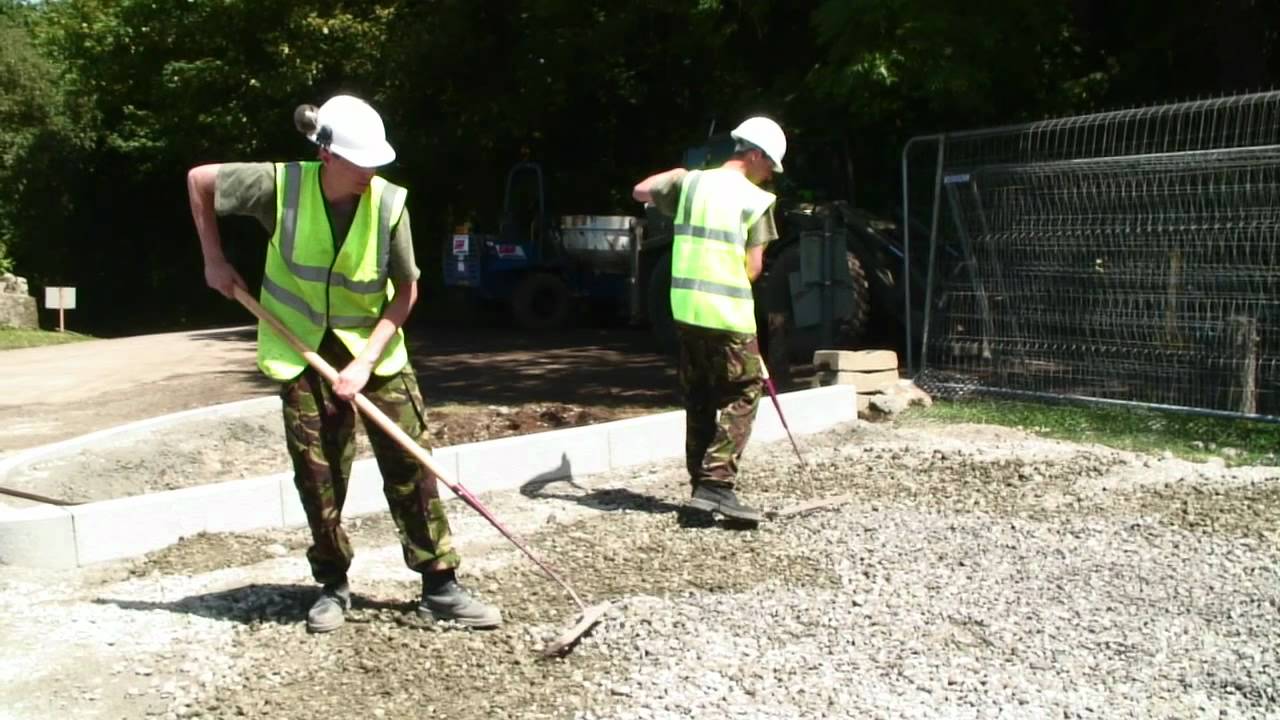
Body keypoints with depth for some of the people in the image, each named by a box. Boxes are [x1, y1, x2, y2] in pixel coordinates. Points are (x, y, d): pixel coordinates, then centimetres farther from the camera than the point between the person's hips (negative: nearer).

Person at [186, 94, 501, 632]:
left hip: (374, 348, 0)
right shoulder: (282, 186, -18)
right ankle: (332, 588, 20)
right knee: (317, 472, 2)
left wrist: (366, 361, -17)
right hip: (302, 349, 0)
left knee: (411, 462, -3)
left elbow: (406, 290, -10)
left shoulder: (389, 203, -18)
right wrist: (214, 261, -3)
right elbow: (199, 180, -3)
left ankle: (440, 587, 6)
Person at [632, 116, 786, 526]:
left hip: (686, 307, 6)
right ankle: (717, 485, -9)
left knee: (699, 399, 15)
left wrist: (676, 173, 32)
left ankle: (702, 484, 18)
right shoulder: (756, 199, -6)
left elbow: (641, 192, 19)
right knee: (741, 396, 2)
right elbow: (754, 266, -7)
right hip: (728, 312, -6)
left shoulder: (690, 183, 6)